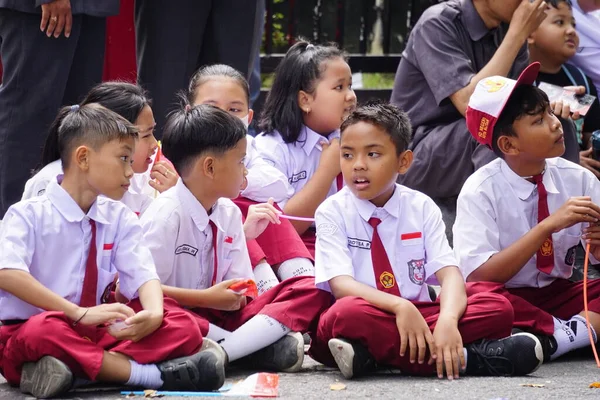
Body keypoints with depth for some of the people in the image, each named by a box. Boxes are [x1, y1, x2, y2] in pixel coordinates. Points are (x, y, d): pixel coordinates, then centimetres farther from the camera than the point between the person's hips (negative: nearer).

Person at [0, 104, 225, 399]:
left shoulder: (119, 218, 10)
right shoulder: (30, 215, -8)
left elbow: (143, 274, -2)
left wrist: (153, 313, -26)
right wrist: (80, 313, -31)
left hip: (97, 334, 5)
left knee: (183, 327, -13)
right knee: (44, 331, -40)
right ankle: (154, 374, -33)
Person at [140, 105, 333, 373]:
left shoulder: (229, 212, 9)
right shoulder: (167, 213, -13)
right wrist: (208, 298, -17)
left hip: (220, 315, 7)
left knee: (309, 290, -8)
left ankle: (221, 351, -30)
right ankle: (265, 348, -33)